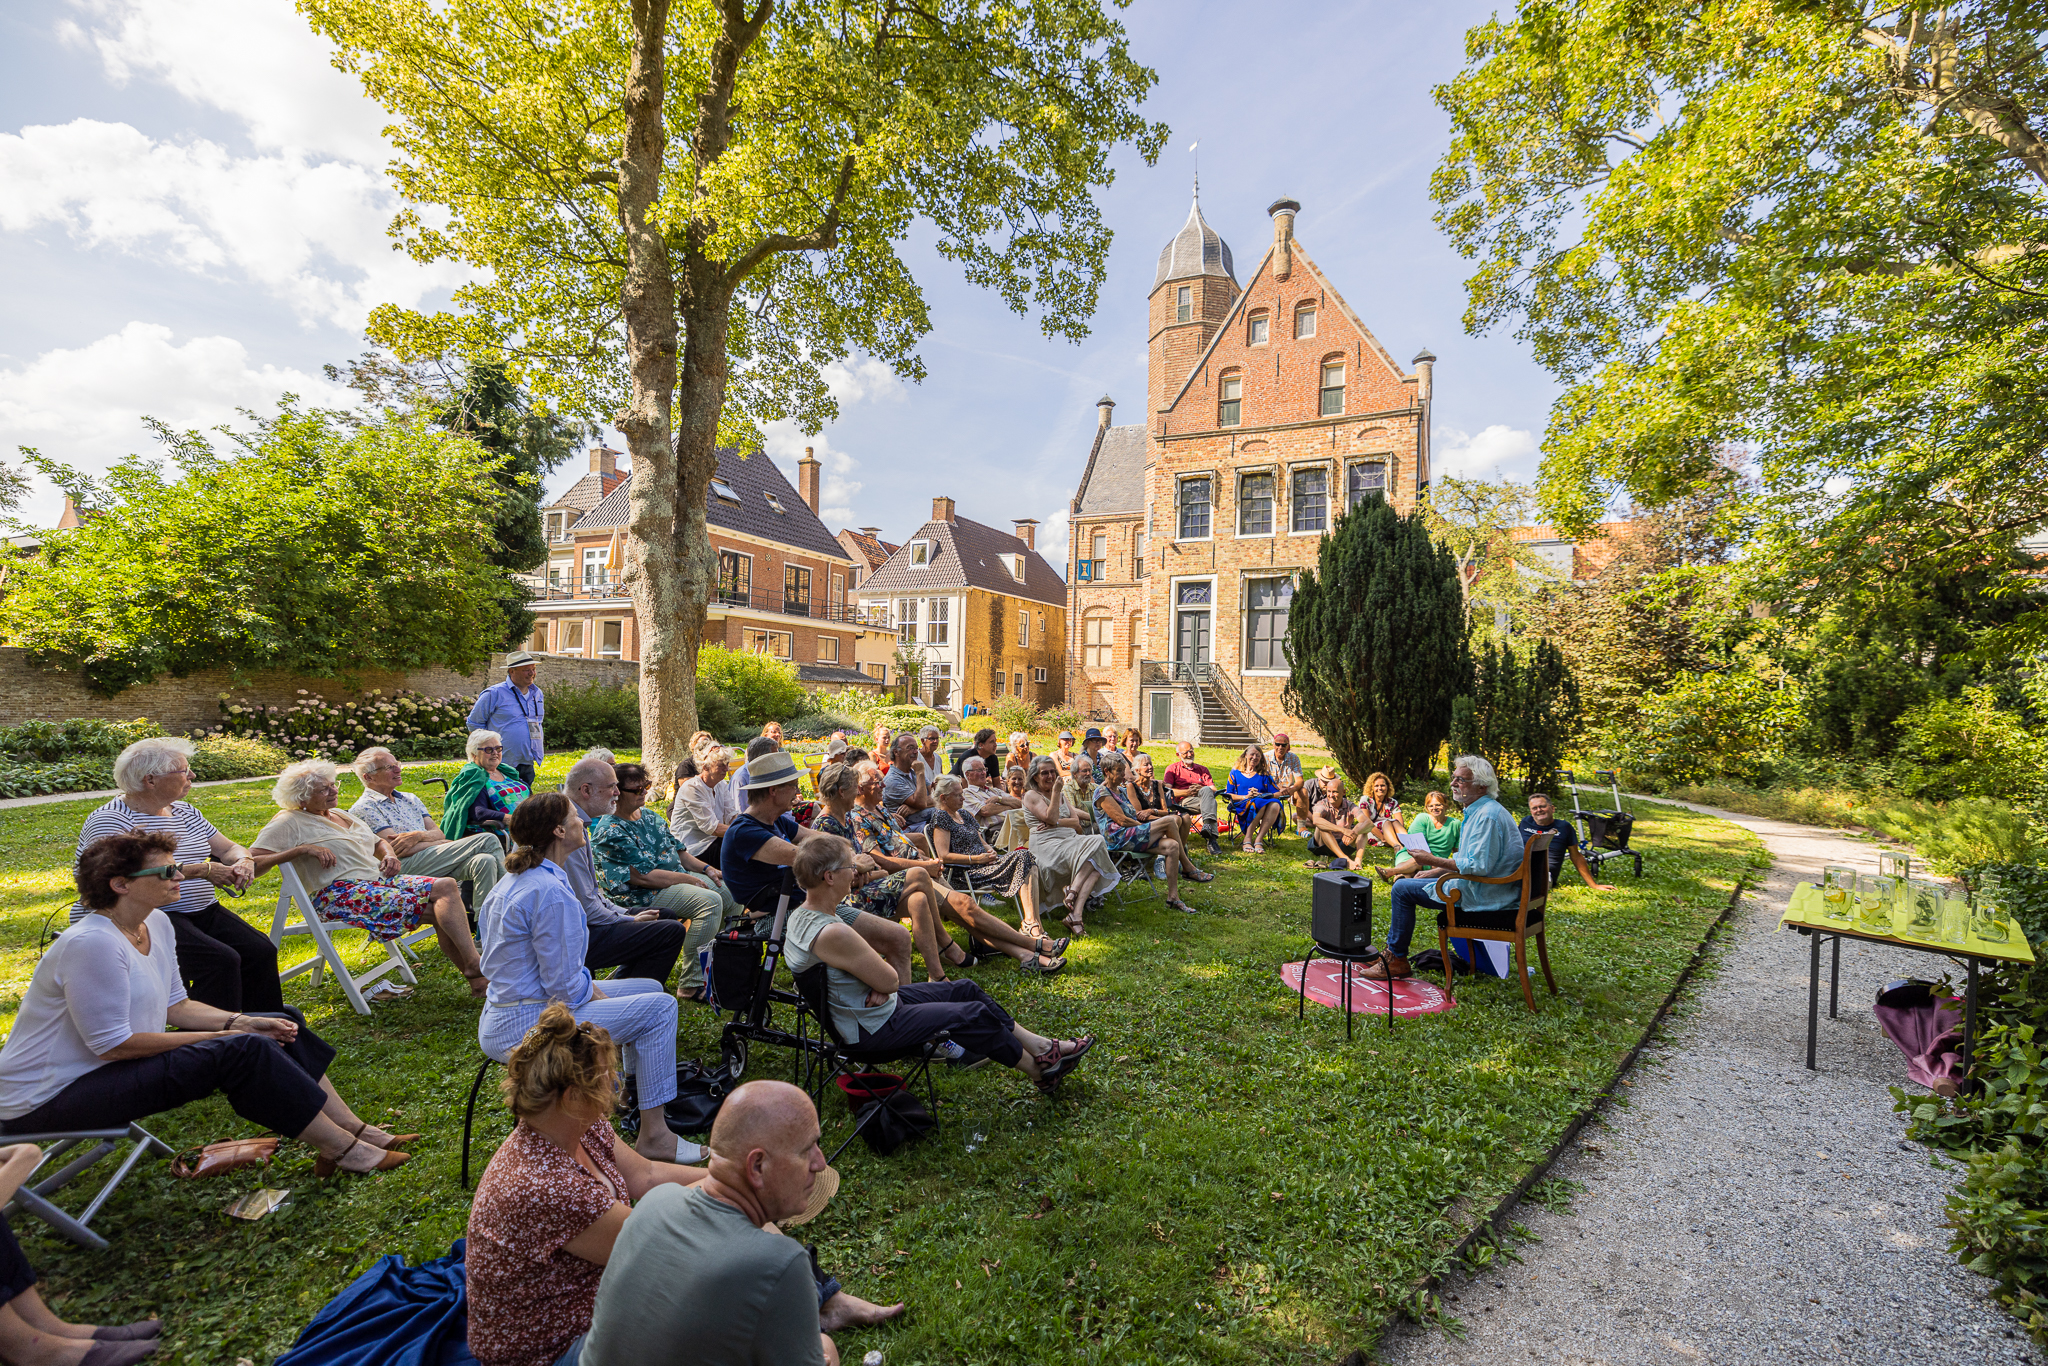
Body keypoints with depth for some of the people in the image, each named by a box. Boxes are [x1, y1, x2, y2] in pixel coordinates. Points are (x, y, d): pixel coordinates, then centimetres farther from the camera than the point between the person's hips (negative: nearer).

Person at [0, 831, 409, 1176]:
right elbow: (113, 1046, -25)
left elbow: (176, 1005, 8)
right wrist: (227, 1034, -19)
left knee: (280, 1025, 0)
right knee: (242, 1052, -25)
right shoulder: (92, 944, -27)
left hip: (107, 1068, 10)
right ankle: (342, 1150, -16)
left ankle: (356, 1129, -1)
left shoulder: (156, 924, 3)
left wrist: (242, 1022, -7)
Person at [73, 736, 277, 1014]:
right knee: (221, 960, -29)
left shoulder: (184, 812, 16)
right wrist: (201, 870, -21)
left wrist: (244, 861, -6)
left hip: (203, 911, 7)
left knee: (262, 950, -16)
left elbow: (229, 848, 18)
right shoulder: (109, 820, -8)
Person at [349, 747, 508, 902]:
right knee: (488, 840, -22)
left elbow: (438, 833, 14)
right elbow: (397, 849, -9)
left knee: (485, 861, -26)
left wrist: (419, 835, -10)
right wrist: (453, 844, -8)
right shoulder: (363, 808, 3)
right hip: (406, 867, -6)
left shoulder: (410, 799, 24)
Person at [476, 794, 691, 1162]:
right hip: (527, 1028, -10)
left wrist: (591, 988, 7)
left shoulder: (514, 879, 8)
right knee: (660, 1007, -10)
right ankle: (654, 1135, -4)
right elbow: (564, 984, -23)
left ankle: (636, 1091, 30)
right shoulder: (551, 891, -25)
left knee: (650, 988, 16)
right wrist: (596, 995, -4)